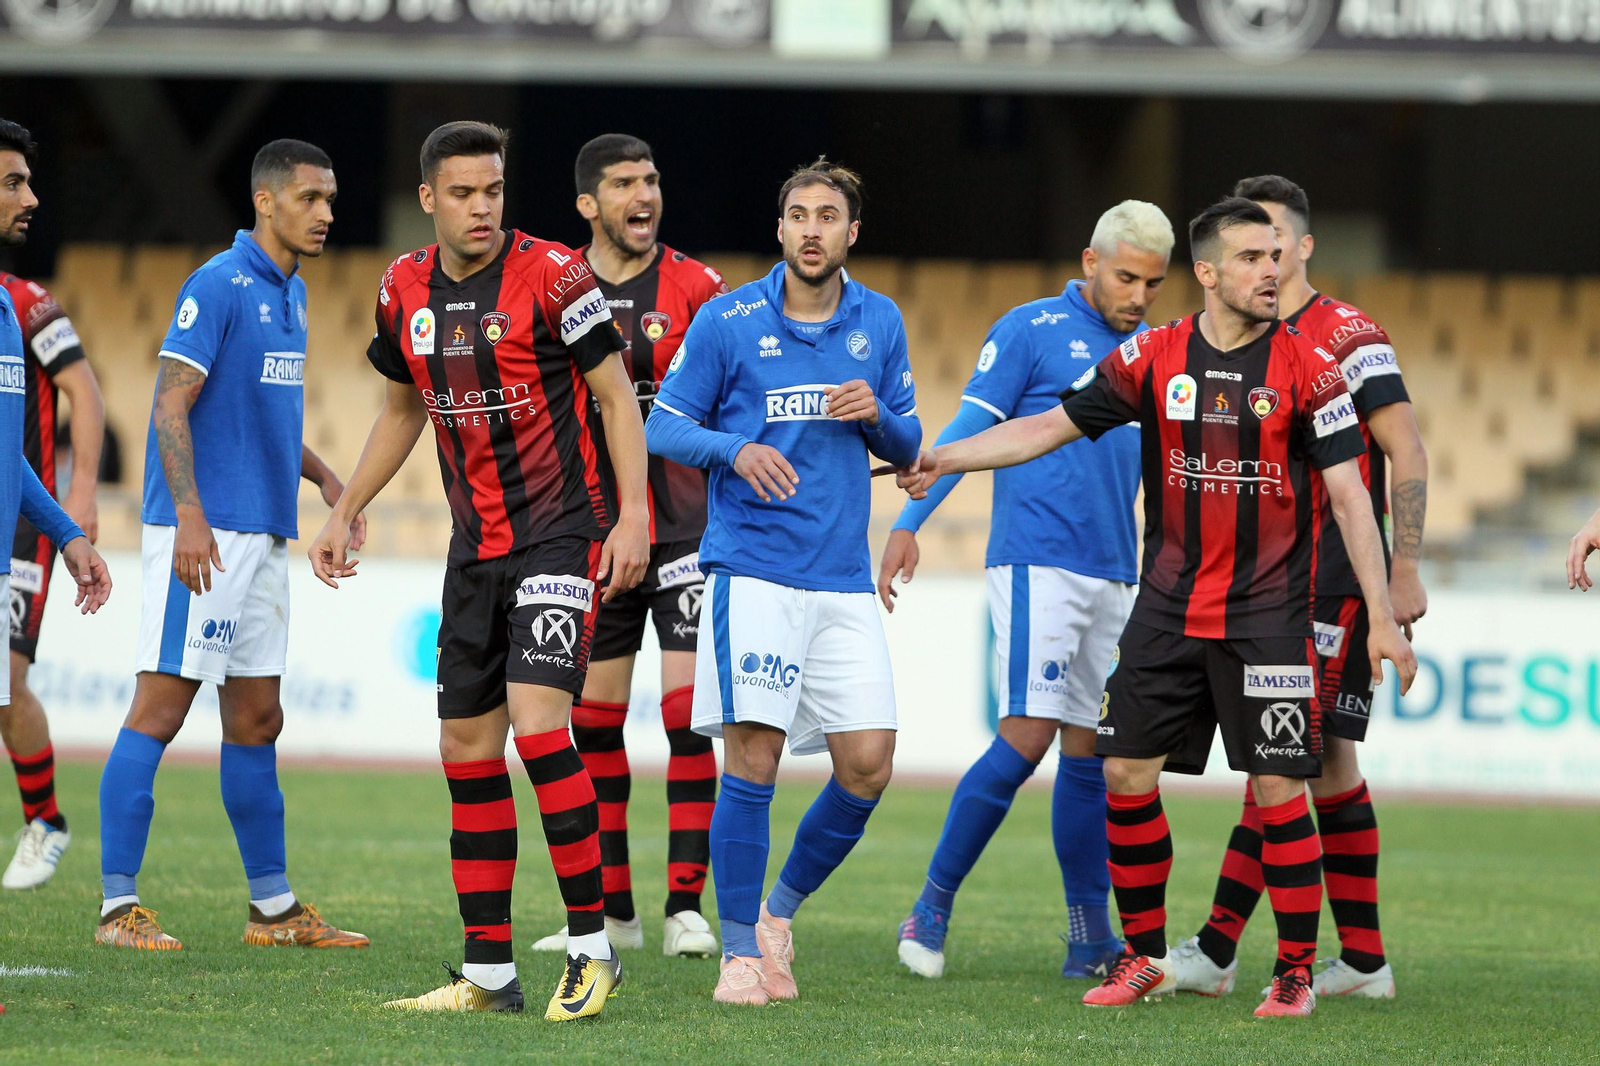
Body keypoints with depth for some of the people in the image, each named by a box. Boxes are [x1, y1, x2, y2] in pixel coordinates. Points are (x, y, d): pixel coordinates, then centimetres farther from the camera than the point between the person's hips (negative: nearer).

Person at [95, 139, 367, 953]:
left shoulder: (291, 294, 16)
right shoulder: (218, 286, -11)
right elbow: (172, 406, -17)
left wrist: (325, 481, 14)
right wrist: (189, 514, -26)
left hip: (264, 535, 9)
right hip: (204, 533, -9)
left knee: (256, 721, 13)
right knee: (160, 708, -9)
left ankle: (273, 907, 18)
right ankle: (117, 906, -9)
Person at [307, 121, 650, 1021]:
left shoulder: (552, 276, -12)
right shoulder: (407, 291, 7)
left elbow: (616, 396, -9)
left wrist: (633, 514, -18)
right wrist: (345, 513, 22)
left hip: (563, 534, -7)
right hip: (476, 545, 7)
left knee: (537, 720, -20)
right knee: (468, 746, 5)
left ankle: (593, 947, -11)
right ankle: (489, 973, 12)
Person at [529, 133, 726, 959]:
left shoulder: (695, 289, -1)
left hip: (685, 529, -3)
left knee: (690, 712, -10)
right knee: (593, 718, 5)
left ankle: (685, 906, -6)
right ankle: (611, 909, 14)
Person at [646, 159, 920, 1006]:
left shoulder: (880, 323, 10)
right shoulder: (726, 321, -1)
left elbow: (907, 446, 17)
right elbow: (663, 426, 2)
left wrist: (879, 416, -6)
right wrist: (736, 450, -16)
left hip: (845, 582, 4)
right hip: (752, 573, -4)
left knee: (868, 765, -2)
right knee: (753, 757, -10)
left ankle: (781, 912, 18)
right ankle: (740, 950, -1)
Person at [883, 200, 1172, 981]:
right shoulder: (1031, 330, -2)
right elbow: (968, 431, -5)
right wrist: (908, 522, -11)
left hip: (1113, 575, 6)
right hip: (1037, 561, -6)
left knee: (1089, 751, 5)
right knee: (1027, 736, -14)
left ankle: (1090, 940, 6)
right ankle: (934, 906, -4)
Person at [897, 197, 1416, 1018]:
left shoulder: (1307, 367, -5)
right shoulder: (1153, 358, 1)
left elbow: (1349, 495, -5)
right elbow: (1050, 426, 8)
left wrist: (1381, 618, -9)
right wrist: (943, 458, -1)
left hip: (1268, 613, -3)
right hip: (1167, 608, 3)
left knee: (1277, 787, -6)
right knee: (1125, 772, 1)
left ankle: (1297, 968, 6)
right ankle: (1144, 957, 16)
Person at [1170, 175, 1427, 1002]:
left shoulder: (1348, 338, -9)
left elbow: (1407, 454, -12)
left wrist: (1404, 570, -17)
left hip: (1336, 578, -9)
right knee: (1325, 758, 9)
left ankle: (1215, 953, -14)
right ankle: (1364, 962, 13)